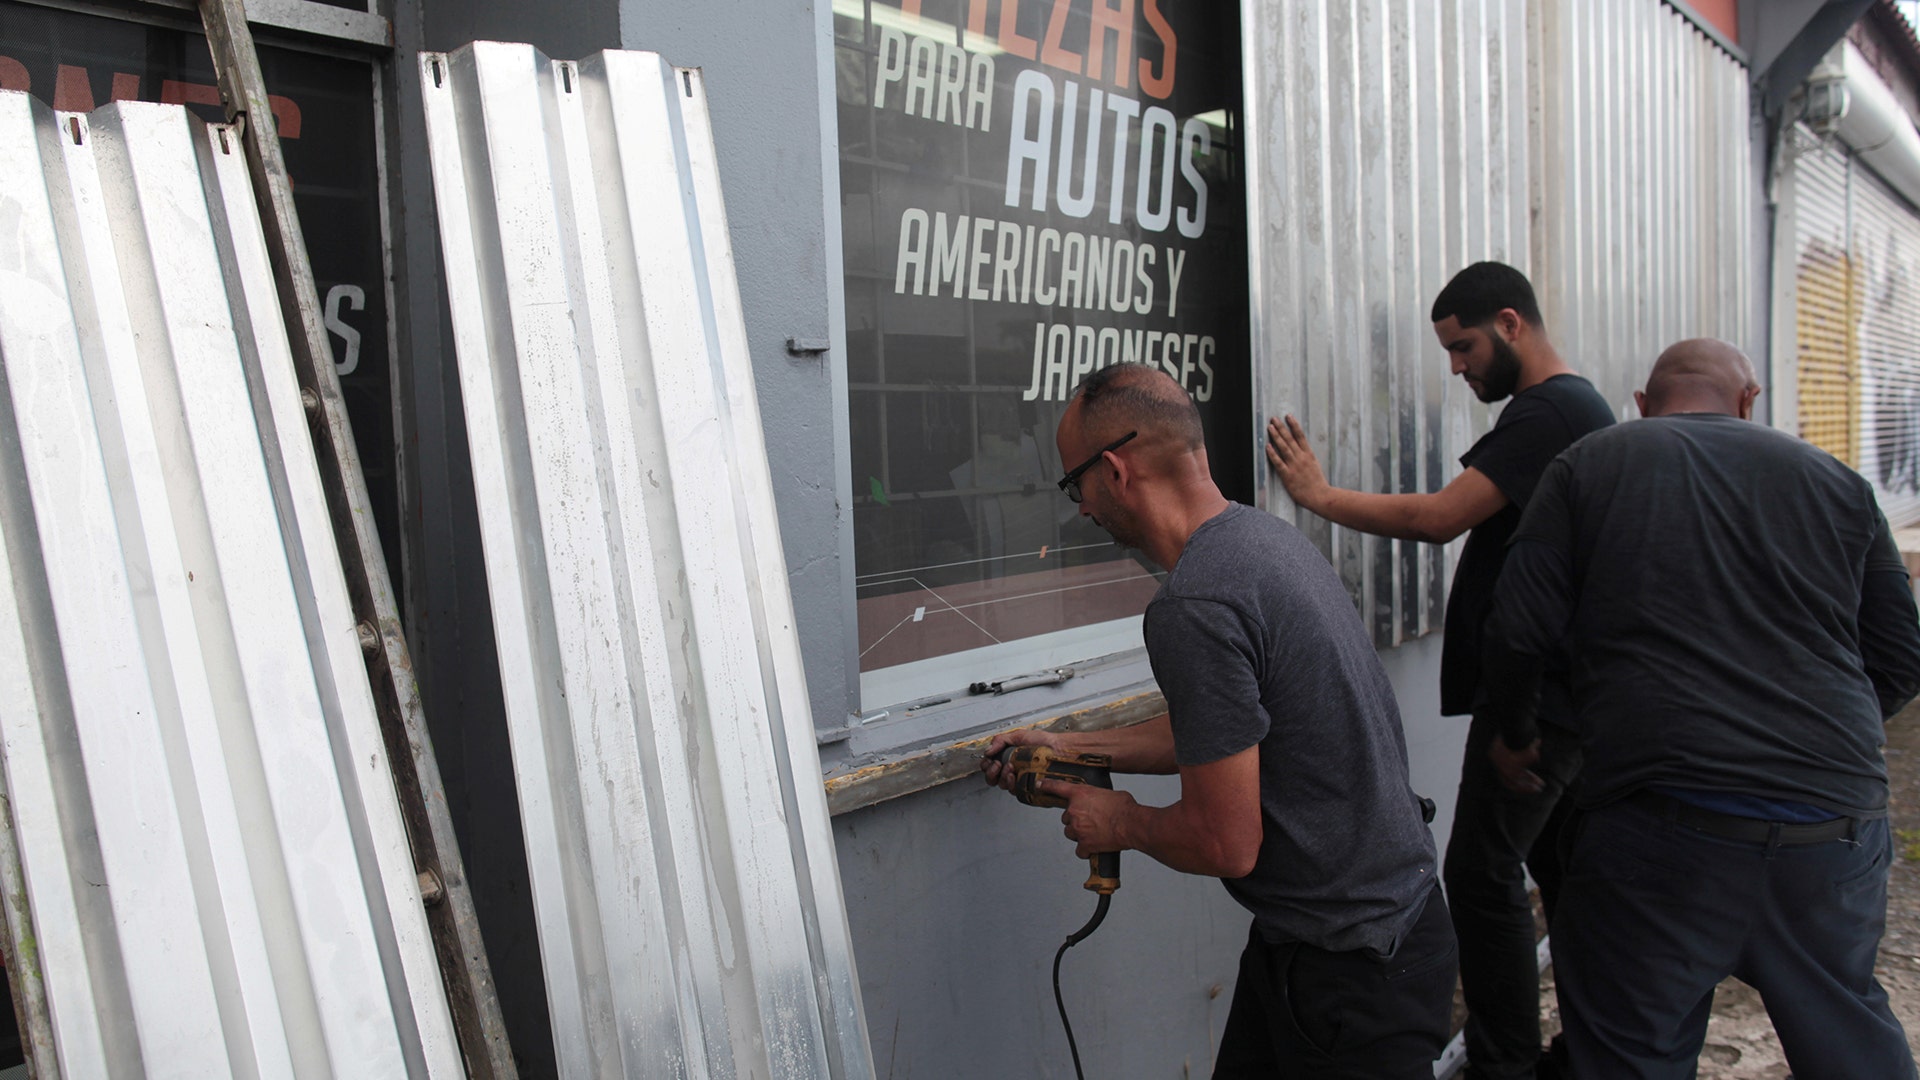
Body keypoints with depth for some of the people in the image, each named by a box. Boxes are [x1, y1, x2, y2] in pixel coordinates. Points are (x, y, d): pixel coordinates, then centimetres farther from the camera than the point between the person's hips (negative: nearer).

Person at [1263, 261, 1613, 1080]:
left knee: (1483, 874, -6)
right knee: (1559, 864, 17)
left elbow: (1437, 519, -22)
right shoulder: (1579, 406, 18)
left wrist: (1321, 496, -13)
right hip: (1567, 693, 11)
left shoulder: (1547, 411, -16)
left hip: (1534, 694, -11)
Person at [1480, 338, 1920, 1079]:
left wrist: (1515, 733, 16)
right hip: (1834, 816, 4)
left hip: (1662, 820, -3)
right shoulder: (1836, 480, 11)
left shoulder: (1588, 466, 4)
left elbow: (1518, 628, -2)